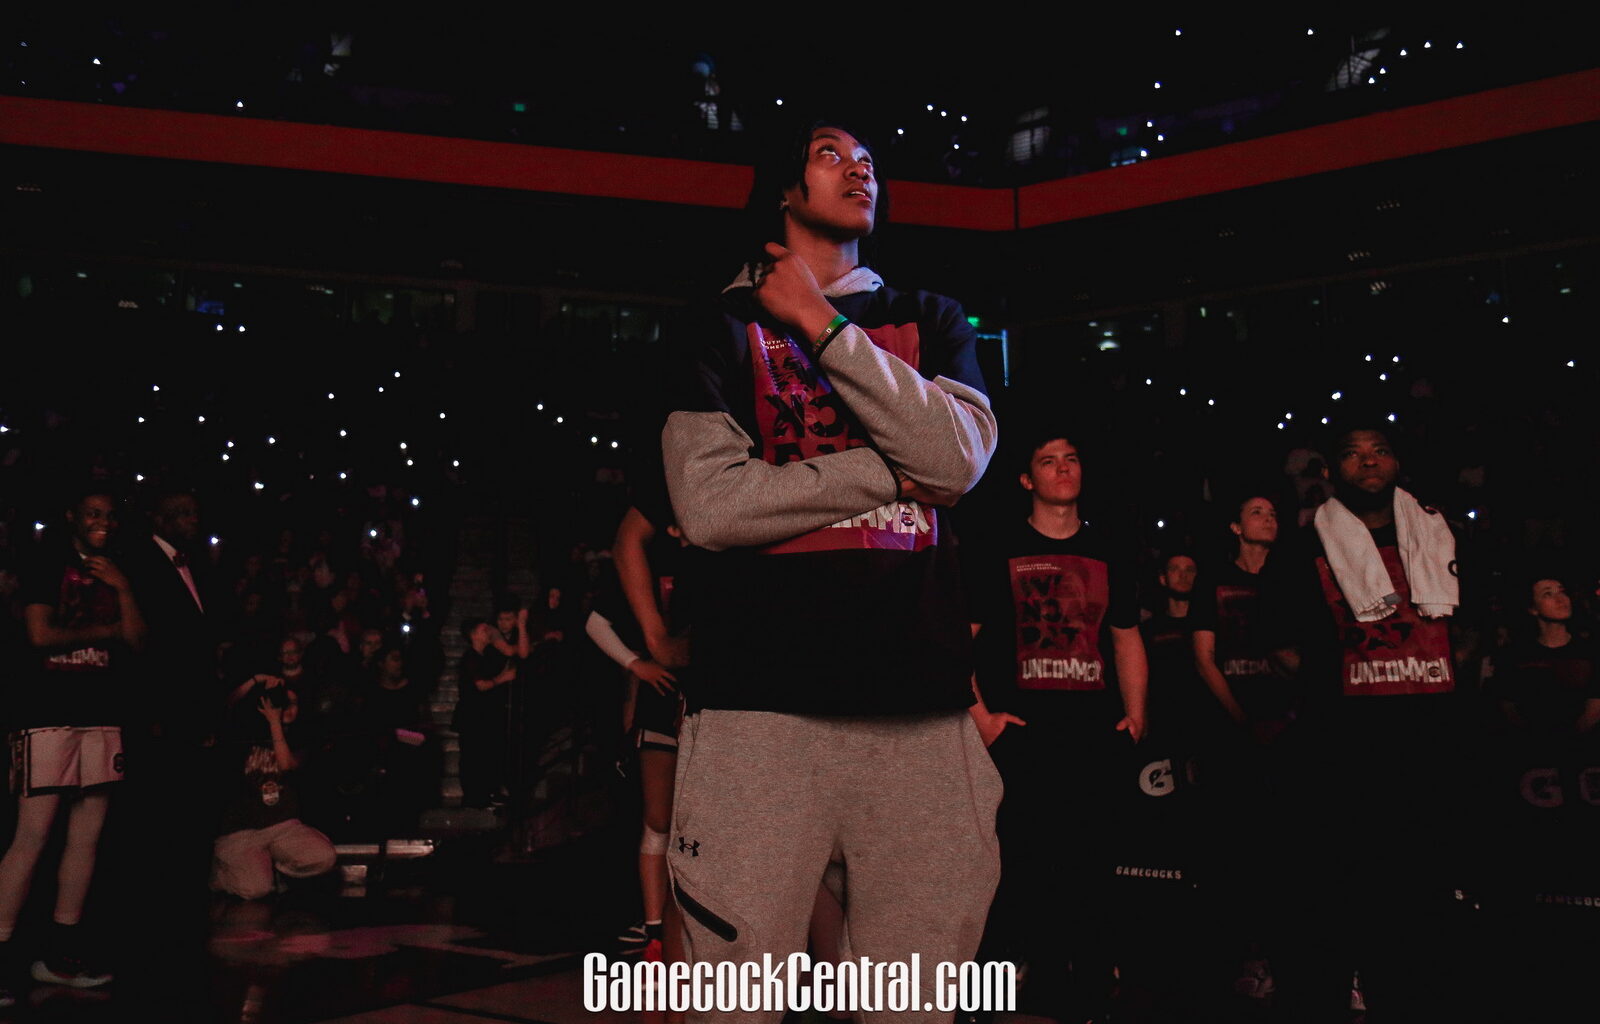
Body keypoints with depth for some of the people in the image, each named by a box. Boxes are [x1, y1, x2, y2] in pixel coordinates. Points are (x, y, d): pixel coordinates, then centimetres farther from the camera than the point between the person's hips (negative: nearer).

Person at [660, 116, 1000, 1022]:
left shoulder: (930, 323, 20)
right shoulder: (723, 328, 12)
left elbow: (957, 459, -1)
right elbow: (710, 504, -4)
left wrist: (822, 326, -1)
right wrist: (888, 473, -3)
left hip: (921, 698, 2)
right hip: (763, 696, -2)